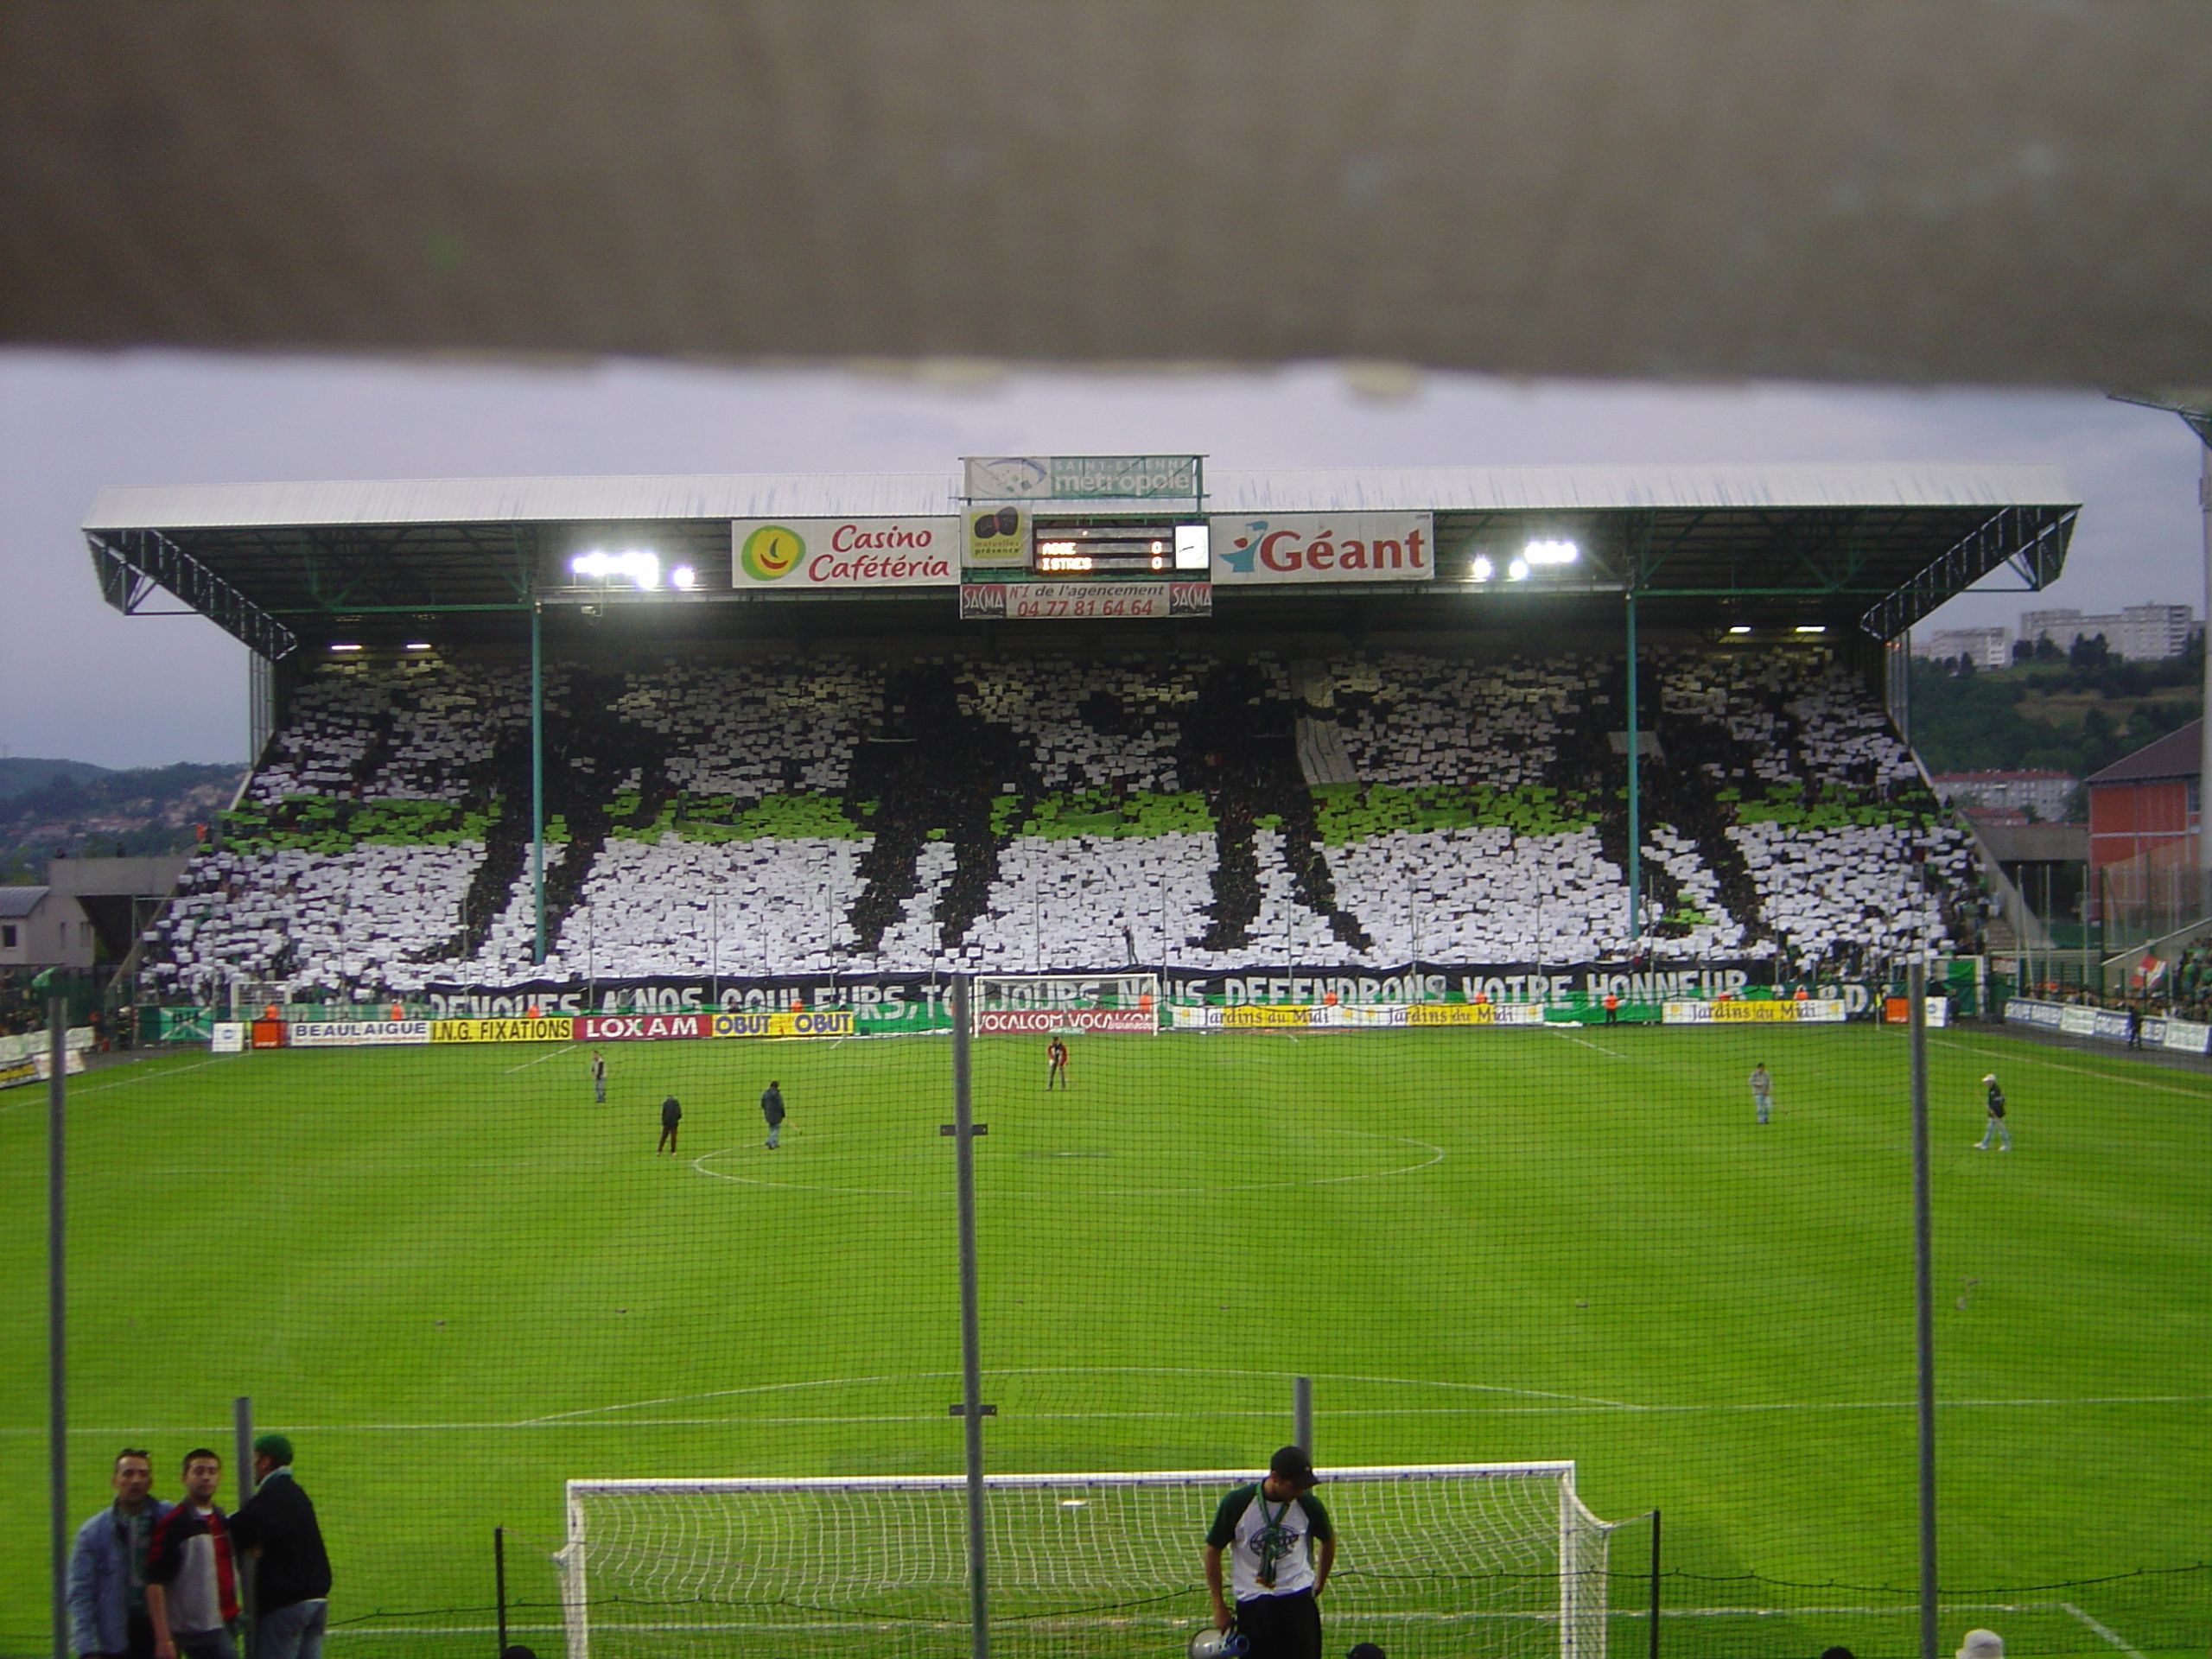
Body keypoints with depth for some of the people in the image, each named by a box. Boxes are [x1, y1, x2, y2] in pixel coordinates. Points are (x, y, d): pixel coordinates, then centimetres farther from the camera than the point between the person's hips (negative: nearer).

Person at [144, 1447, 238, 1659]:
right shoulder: (171, 1525, -12)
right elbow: (155, 1584, -16)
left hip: (225, 1624, 8)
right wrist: (163, 1639, -21)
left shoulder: (222, 1521, 11)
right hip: (200, 1631, -8)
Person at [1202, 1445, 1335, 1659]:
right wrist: (1219, 1607, 0)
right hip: (1252, 1603, -1)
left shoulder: (1308, 1504, -6)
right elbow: (1212, 1551, -1)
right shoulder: (1237, 1503, -12)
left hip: (1298, 1601, 1)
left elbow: (1328, 1540, 16)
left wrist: (1319, 1584, 19)